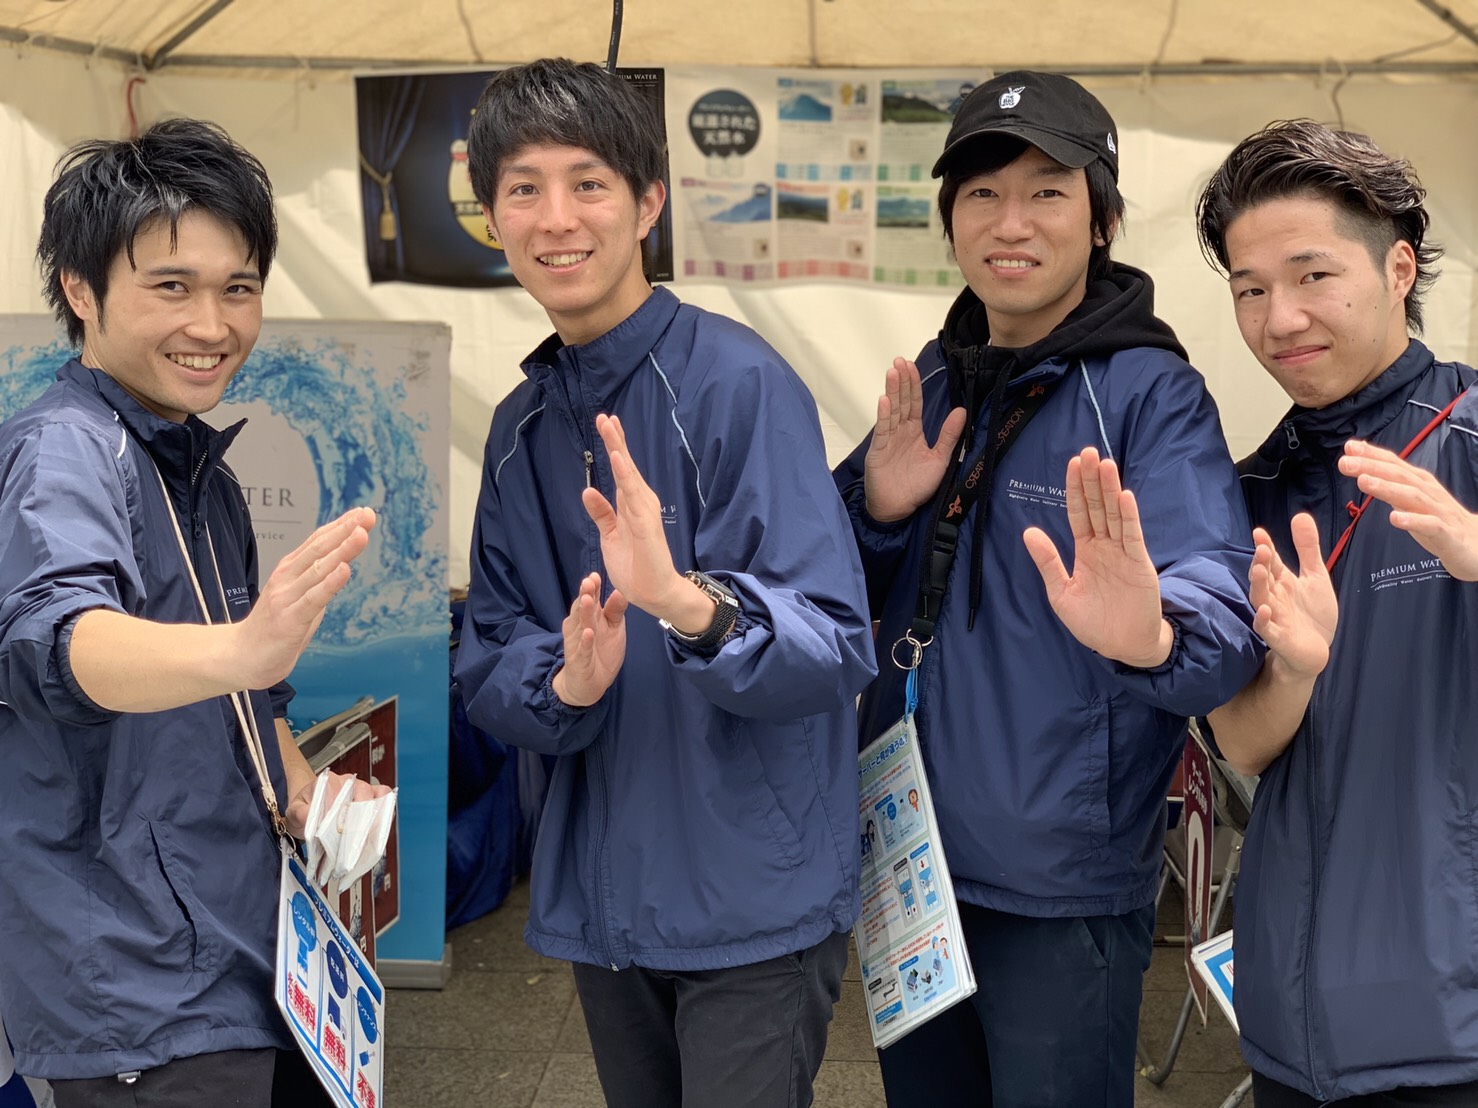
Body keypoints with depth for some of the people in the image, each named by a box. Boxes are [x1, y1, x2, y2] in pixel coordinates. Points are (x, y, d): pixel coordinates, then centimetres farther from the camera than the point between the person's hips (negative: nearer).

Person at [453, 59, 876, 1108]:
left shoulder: (740, 380, -15)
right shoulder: (521, 426, 6)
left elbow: (835, 647, -22)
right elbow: (488, 668, 4)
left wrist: (689, 605, -41)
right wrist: (564, 682, -19)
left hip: (754, 902, -6)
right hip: (604, 900, 6)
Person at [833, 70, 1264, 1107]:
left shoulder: (1150, 393, -12)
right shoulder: (936, 381, 6)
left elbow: (1225, 617, -25)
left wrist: (1152, 635, -48)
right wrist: (877, 510, -13)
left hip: (1062, 891, -5)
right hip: (907, 863, 6)